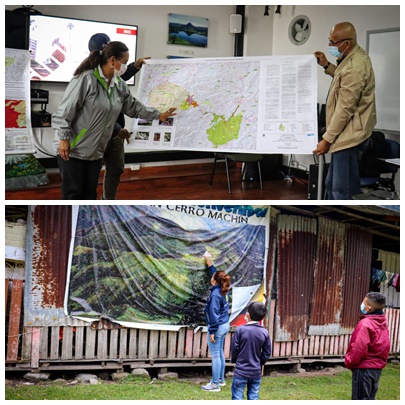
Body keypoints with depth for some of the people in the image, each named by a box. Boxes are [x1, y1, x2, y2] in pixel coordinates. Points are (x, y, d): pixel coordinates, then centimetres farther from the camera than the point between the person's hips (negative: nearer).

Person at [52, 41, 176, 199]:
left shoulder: (120, 85, 6)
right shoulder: (86, 79, -18)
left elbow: (133, 107, 22)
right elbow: (65, 110, -17)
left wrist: (158, 115, 24)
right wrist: (64, 138, -18)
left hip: (95, 151, 7)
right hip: (72, 149, -7)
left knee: (90, 192, 13)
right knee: (73, 193, -2)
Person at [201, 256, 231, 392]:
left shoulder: (215, 294, -21)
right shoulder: (224, 290, 3)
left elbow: (214, 314, -22)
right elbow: (217, 275, 25)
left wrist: (212, 332, -19)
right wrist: (210, 266, 35)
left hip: (218, 327, -9)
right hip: (225, 325, 9)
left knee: (215, 355, -3)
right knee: (220, 353, 19)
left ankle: (215, 384, 2)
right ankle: (221, 379, 28)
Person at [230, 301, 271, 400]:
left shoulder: (240, 330, -12)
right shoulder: (264, 332, -3)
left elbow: (234, 348, -6)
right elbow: (267, 353, 2)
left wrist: (234, 360, 13)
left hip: (241, 371, -3)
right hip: (256, 372, 3)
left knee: (237, 397, 3)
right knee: (253, 397, 11)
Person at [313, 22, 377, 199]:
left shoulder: (354, 68, -25)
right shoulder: (355, 55, 8)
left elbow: (345, 109, -23)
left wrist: (327, 139, -17)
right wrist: (327, 66, 16)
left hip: (349, 135, -11)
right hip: (348, 132, 11)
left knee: (343, 191, -8)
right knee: (332, 185, 19)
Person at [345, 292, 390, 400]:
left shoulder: (365, 324, -19)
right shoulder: (382, 323, 7)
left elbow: (359, 349, -21)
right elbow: (385, 346, 12)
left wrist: (349, 362, -7)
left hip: (364, 368, -9)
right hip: (377, 367, 9)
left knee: (360, 399, -1)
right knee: (369, 398, 17)